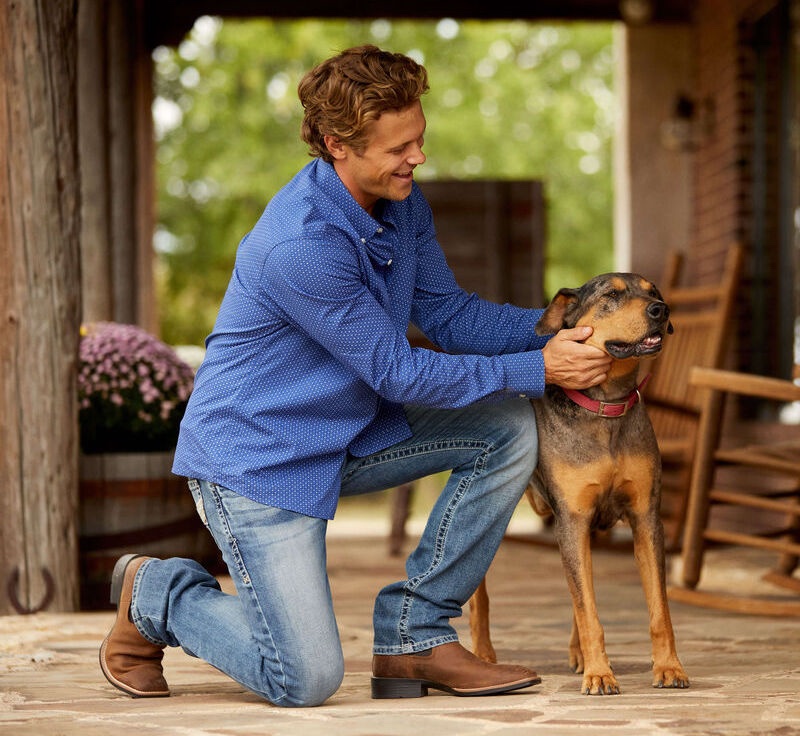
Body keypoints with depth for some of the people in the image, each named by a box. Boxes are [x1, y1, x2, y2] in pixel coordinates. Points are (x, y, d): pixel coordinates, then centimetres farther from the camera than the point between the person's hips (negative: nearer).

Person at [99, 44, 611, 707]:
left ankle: (415, 632, 3)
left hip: (350, 434, 9)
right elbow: (400, 374, -24)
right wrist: (538, 369, -22)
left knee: (509, 430, -5)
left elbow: (446, 312, 5)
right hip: (257, 457, -9)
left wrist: (551, 328, -11)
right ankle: (156, 595, 14)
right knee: (306, 681, -14)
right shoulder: (301, 247, -30)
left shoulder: (402, 204, -2)